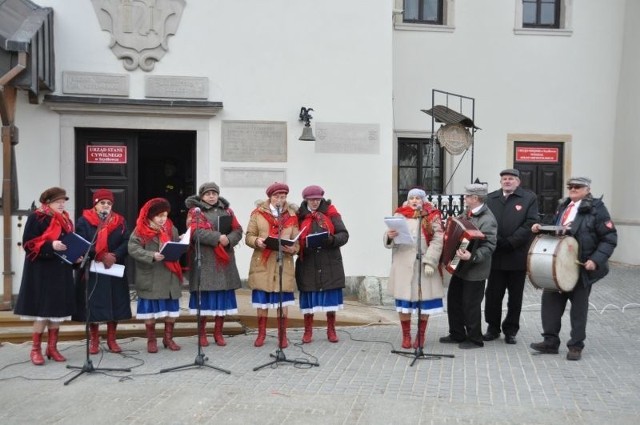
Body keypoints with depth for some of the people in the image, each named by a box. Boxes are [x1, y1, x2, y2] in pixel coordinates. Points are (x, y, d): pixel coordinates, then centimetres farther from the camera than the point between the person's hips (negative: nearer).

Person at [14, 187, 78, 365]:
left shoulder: (65, 220, 14)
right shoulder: (36, 218, -7)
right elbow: (28, 243, -13)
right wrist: (51, 246, -24)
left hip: (61, 271, 7)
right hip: (41, 272, -7)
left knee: (57, 310, 9)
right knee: (42, 310, -5)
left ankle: (52, 347, 18)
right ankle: (36, 349, 6)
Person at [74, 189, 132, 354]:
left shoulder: (119, 221, 9)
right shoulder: (84, 221, 0)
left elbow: (127, 242, -2)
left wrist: (115, 256, -20)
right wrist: (102, 256, -22)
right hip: (92, 270, -2)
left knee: (114, 304, 4)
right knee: (93, 305, 0)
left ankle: (112, 340, 15)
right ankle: (94, 340, 14)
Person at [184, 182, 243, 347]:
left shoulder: (226, 210, 15)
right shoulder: (195, 211, 1)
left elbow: (238, 230, 7)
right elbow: (195, 232, -16)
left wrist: (229, 239, -14)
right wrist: (218, 237, -22)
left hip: (224, 260, 4)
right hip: (203, 260, -4)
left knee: (223, 296, 5)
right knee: (204, 295, -2)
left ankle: (218, 333, 16)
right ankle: (202, 333, 11)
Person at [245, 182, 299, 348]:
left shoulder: (291, 215, 9)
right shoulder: (258, 213, 5)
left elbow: (297, 241, 7)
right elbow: (248, 236, 4)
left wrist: (292, 249, -15)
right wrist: (257, 241, -17)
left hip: (284, 263, 1)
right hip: (262, 263, -1)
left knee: (283, 300, 3)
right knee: (262, 299, 3)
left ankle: (282, 335, 13)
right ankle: (261, 334, 17)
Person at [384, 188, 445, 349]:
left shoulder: (432, 216, 4)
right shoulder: (400, 215, 9)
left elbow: (438, 240, -5)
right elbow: (390, 241, 5)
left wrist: (430, 261, -16)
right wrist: (390, 236, -19)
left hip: (424, 263, -1)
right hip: (403, 264, 1)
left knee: (424, 299, 2)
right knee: (404, 299, 2)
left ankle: (421, 335, 17)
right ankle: (406, 335, 14)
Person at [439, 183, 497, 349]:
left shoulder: (487, 220, -21)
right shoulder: (469, 213, 8)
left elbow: (489, 246, -26)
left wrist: (472, 256, -36)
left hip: (475, 269, -9)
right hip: (462, 265, 9)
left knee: (470, 304, 1)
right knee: (453, 298, 15)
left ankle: (475, 339, 17)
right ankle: (457, 334, 29)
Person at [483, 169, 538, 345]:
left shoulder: (529, 198, 1)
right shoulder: (490, 198, 8)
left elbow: (530, 224, -8)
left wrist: (510, 242, -15)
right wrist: (496, 241, -13)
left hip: (518, 256, -2)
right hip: (495, 256, 2)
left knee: (515, 296, 8)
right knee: (493, 294, 6)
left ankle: (511, 330, 19)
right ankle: (493, 328, 20)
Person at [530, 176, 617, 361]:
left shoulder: (596, 209, -7)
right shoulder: (563, 206, 12)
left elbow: (610, 238, -9)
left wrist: (596, 260, -19)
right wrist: (541, 229, 4)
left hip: (582, 266, -5)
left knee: (579, 306, 6)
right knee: (550, 299, 3)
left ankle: (576, 346, 16)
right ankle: (550, 341, 13)